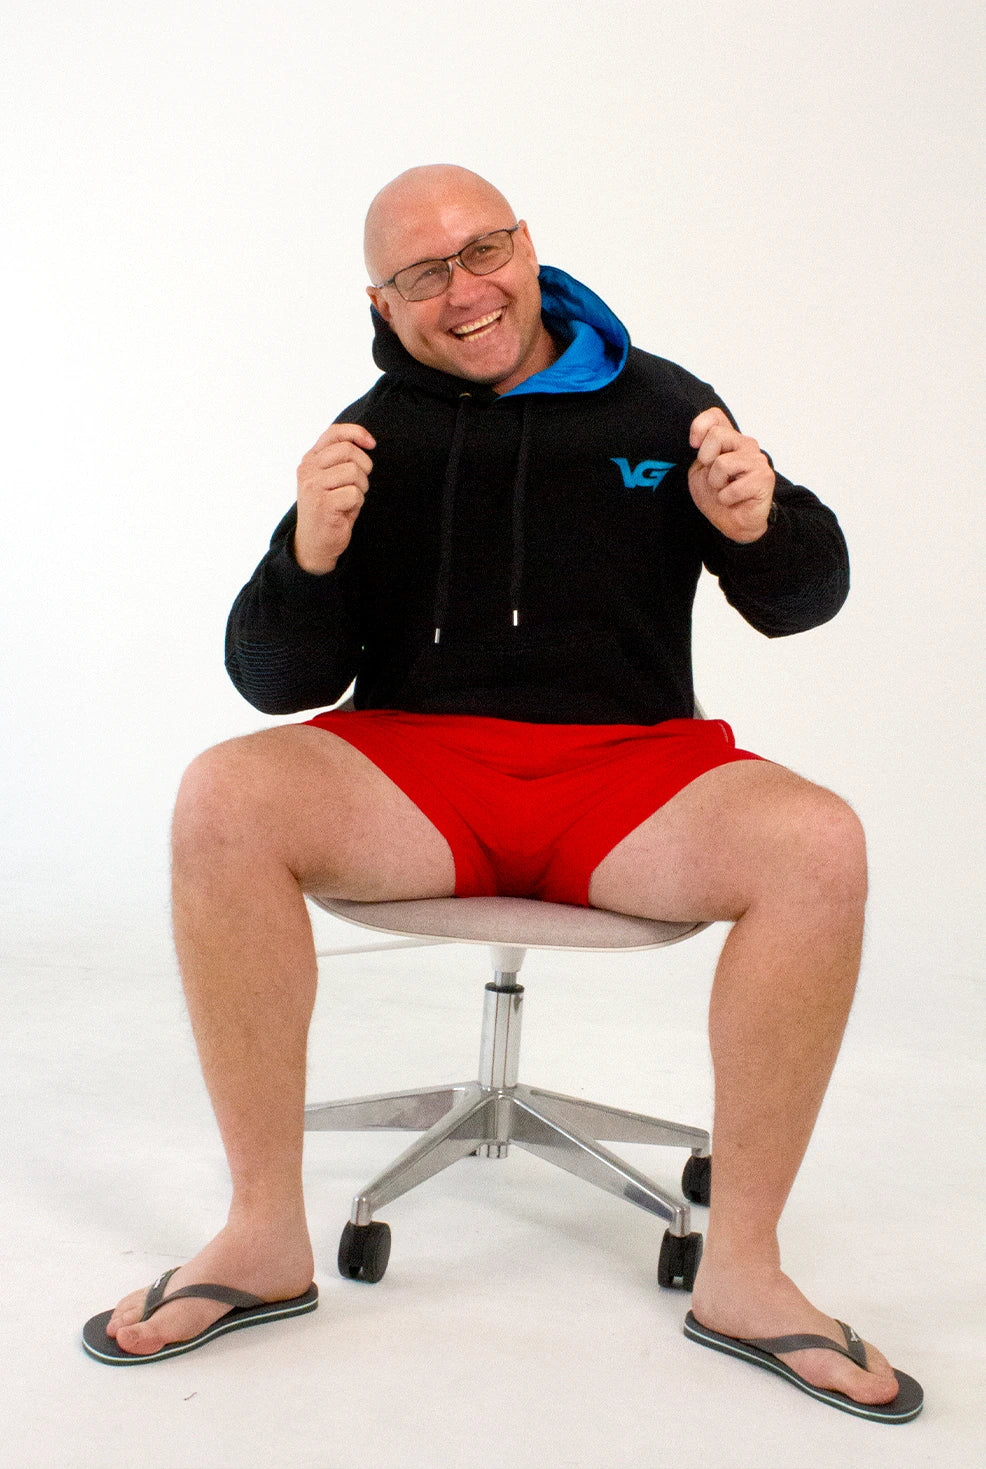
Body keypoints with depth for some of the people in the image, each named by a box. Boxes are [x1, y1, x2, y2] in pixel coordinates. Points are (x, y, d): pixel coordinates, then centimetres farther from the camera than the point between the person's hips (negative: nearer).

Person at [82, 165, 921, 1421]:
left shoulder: (656, 404, 9)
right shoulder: (370, 437, 8)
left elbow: (805, 599, 11)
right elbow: (281, 682, 4)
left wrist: (761, 526, -13)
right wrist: (311, 556, -17)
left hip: (629, 764, 0)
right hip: (417, 763, 1)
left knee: (817, 847, -29)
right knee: (221, 802, -28)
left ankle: (740, 1274, -14)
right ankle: (266, 1242, -14)